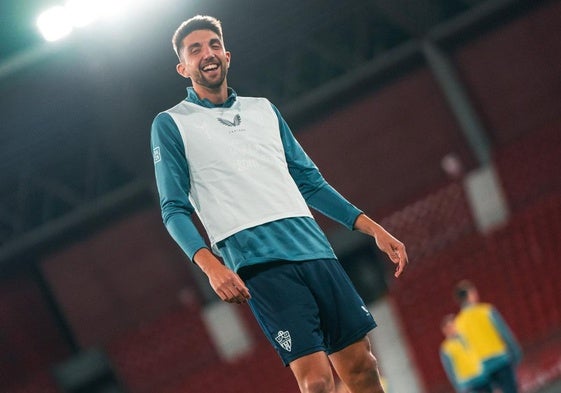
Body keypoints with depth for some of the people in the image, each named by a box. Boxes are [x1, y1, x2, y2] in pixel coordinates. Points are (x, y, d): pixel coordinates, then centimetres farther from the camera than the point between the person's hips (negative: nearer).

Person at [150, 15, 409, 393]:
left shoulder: (263, 108, 21)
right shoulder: (171, 125, 7)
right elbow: (175, 210, 0)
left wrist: (374, 228, 15)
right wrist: (211, 265, -18)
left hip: (314, 247, 5)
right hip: (256, 261, -5)